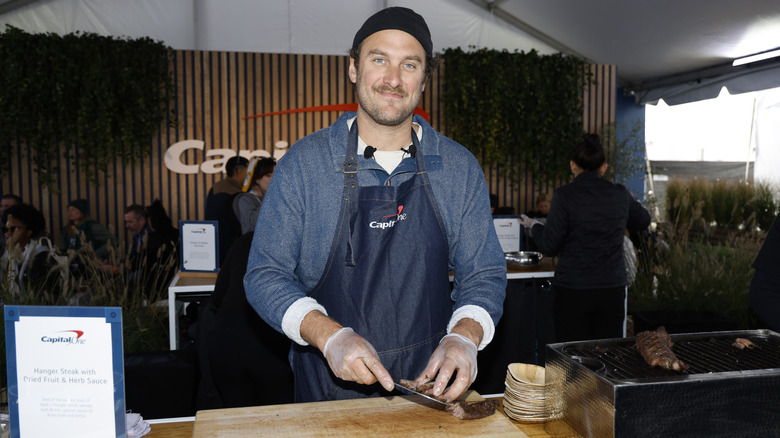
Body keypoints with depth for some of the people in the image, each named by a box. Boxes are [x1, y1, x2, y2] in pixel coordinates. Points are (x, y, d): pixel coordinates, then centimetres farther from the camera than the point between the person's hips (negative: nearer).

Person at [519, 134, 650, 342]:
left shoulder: (564, 195, -9)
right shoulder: (620, 194, 2)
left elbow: (549, 246, -7)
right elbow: (643, 220, 23)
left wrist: (534, 225, 12)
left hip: (572, 290, -3)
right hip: (612, 289, 3)